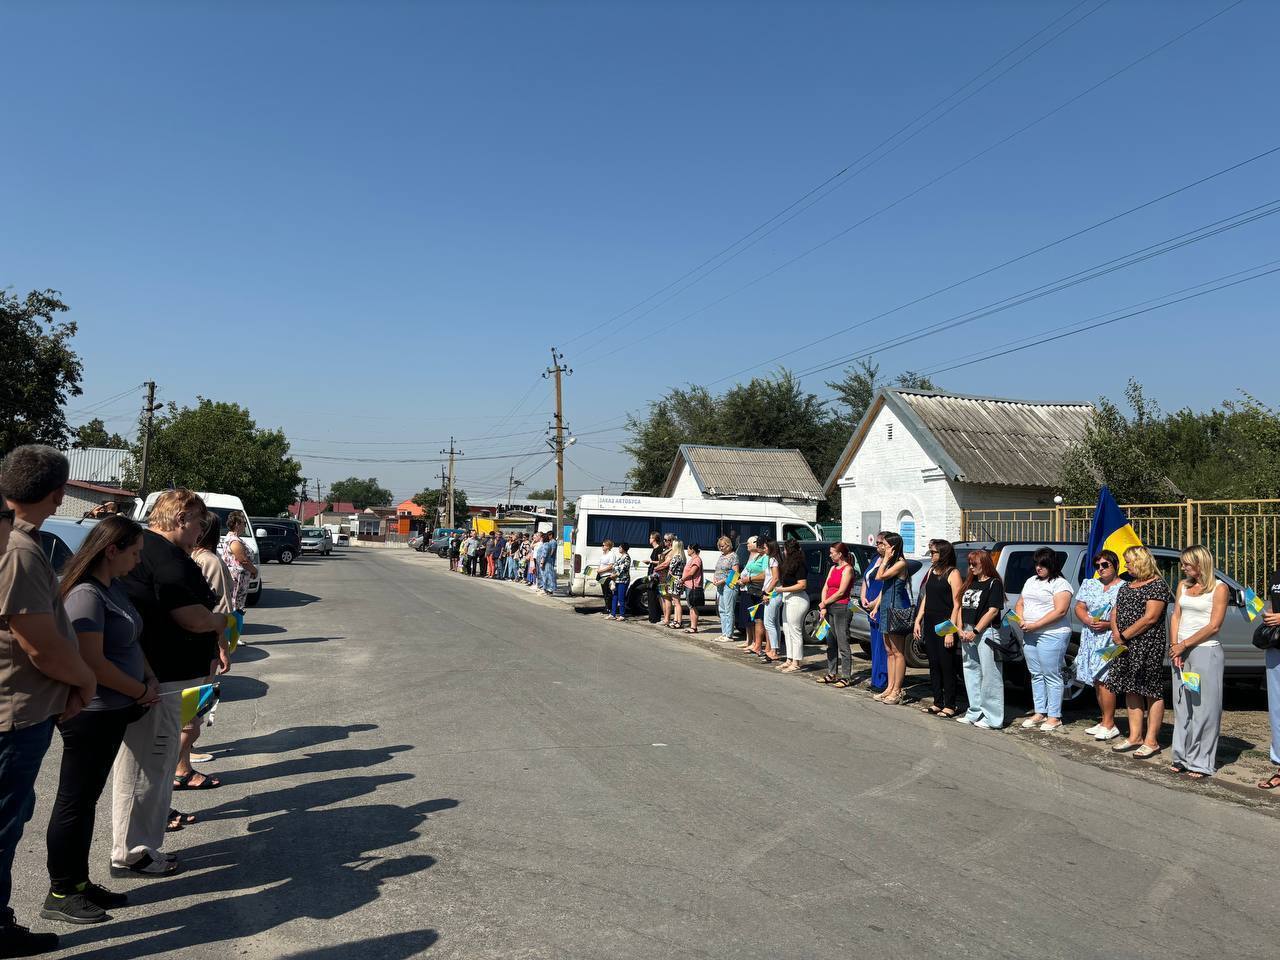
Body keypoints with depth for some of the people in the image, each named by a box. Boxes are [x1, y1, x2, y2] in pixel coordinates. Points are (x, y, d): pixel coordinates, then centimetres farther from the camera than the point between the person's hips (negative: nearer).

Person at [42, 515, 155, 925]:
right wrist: (141, 691, -13)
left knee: (87, 799, 17)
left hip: (114, 713, 9)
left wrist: (150, 679, 2)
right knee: (74, 802, 4)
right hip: (89, 716, -9)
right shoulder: (86, 595, -21)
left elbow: (130, 642, 17)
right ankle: (60, 894, 17)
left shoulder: (114, 587, 8)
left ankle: (79, 882, 29)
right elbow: (93, 663, -24)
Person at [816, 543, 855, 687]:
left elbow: (841, 592, -12)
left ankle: (846, 676, -5)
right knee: (830, 642, 12)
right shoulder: (833, 568, 18)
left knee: (842, 643, -7)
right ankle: (831, 673, 19)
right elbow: (825, 588, 12)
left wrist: (824, 603, -5)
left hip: (841, 607, -8)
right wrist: (823, 607, 0)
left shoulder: (847, 569, -7)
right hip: (829, 608, 8)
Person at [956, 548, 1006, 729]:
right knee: (971, 672, 12)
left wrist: (975, 631, -14)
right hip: (968, 633, 8)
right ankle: (975, 712, 22)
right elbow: (962, 607, 16)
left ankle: (992, 718, 1)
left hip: (986, 632, -8)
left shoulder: (994, 583, -6)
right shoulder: (970, 583, 16)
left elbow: (993, 611, -12)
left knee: (989, 674, -4)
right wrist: (961, 629, 2)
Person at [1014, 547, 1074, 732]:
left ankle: (1054, 717, 3)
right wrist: (1021, 620, -3)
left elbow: (1060, 611, -16)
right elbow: (1019, 604, 18)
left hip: (1052, 635, -8)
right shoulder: (1031, 581, 17)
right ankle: (1040, 713, 19)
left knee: (1051, 676, -4)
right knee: (1036, 675, 11)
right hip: (1029, 635, 8)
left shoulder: (1060, 584, -7)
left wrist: (1035, 625, -19)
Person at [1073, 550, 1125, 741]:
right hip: (1090, 638, 6)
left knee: (1103, 680, -12)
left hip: (1111, 639, -6)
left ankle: (1109, 725, -5)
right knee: (1096, 680, 7)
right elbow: (1079, 607, 12)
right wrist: (1088, 621, -7)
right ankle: (1106, 721, 16)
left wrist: (1107, 624, -19)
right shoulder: (1089, 585, 16)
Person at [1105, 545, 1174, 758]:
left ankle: (1151, 741, 1)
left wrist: (1124, 635, -14)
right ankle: (1135, 737, 17)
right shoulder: (1127, 586, 18)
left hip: (1149, 646, -9)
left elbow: (1150, 618, -17)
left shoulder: (1157, 585, -9)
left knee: (1152, 691, -2)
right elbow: (1115, 612, 17)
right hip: (1126, 646, 9)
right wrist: (1116, 632, -3)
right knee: (1131, 690, 10)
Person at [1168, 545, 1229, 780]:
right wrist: (1175, 646, -2)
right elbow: (1175, 616, 10)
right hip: (1180, 652, 6)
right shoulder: (1183, 585, 13)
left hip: (1206, 652, -6)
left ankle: (1200, 763, 2)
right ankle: (1182, 757, 16)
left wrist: (1184, 645, -10)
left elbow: (1214, 626, -9)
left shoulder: (1219, 588, -4)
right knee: (1181, 706, 9)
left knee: (1204, 708, -2)